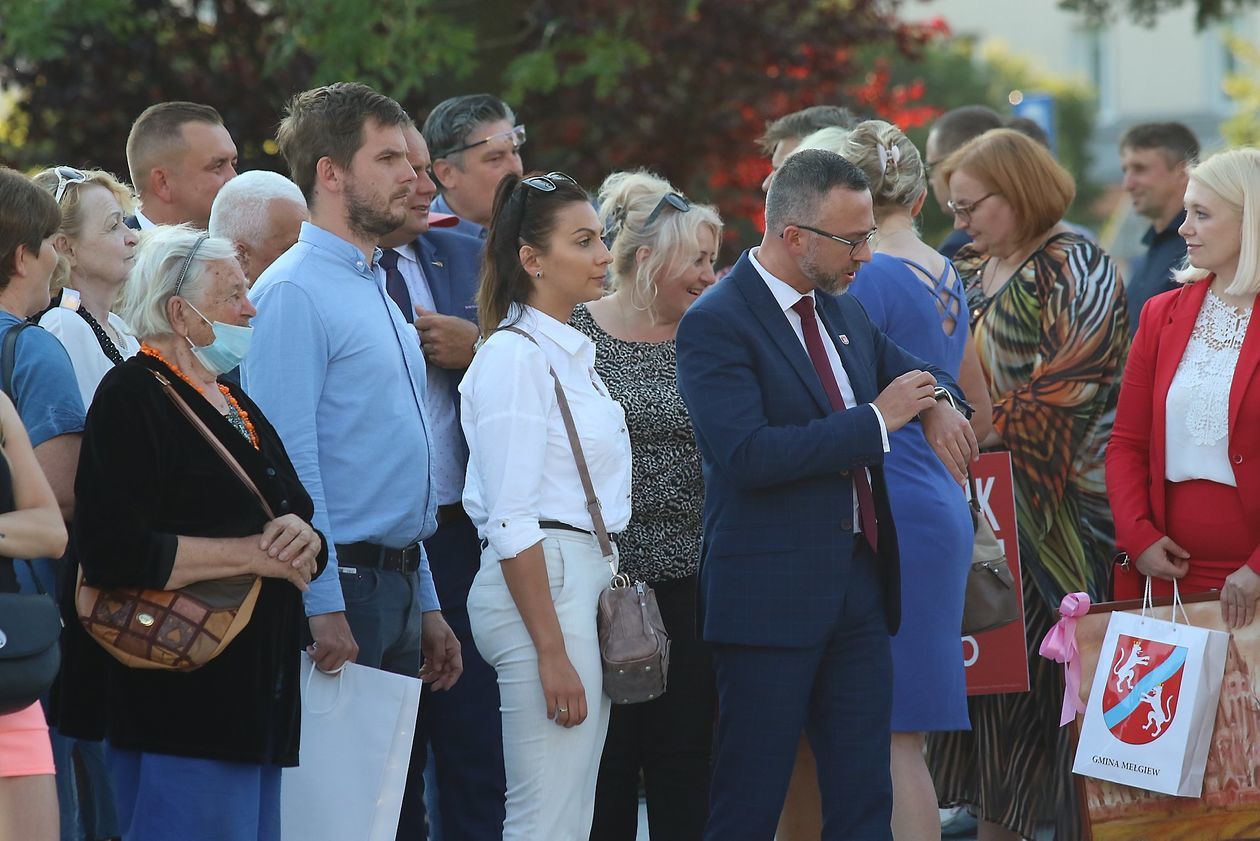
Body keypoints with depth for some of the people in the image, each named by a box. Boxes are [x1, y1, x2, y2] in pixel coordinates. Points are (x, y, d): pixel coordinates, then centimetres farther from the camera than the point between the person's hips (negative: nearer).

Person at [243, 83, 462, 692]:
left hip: (400, 588, 9)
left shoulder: (378, 291, 18)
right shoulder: (293, 292, -11)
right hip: (341, 586, -9)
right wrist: (324, 606, -22)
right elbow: (288, 458, -18)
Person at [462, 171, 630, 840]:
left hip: (588, 578, 10)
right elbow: (511, 521, -17)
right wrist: (551, 652, -20)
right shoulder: (514, 356, -12)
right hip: (542, 583, -10)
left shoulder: (573, 353, 17)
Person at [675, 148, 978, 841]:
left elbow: (911, 370, 29)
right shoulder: (716, 324, -12)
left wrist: (935, 403, 3)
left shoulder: (842, 311, 12)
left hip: (860, 589, 8)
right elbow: (747, 454, -24)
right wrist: (877, 419, -18)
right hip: (771, 596, -8)